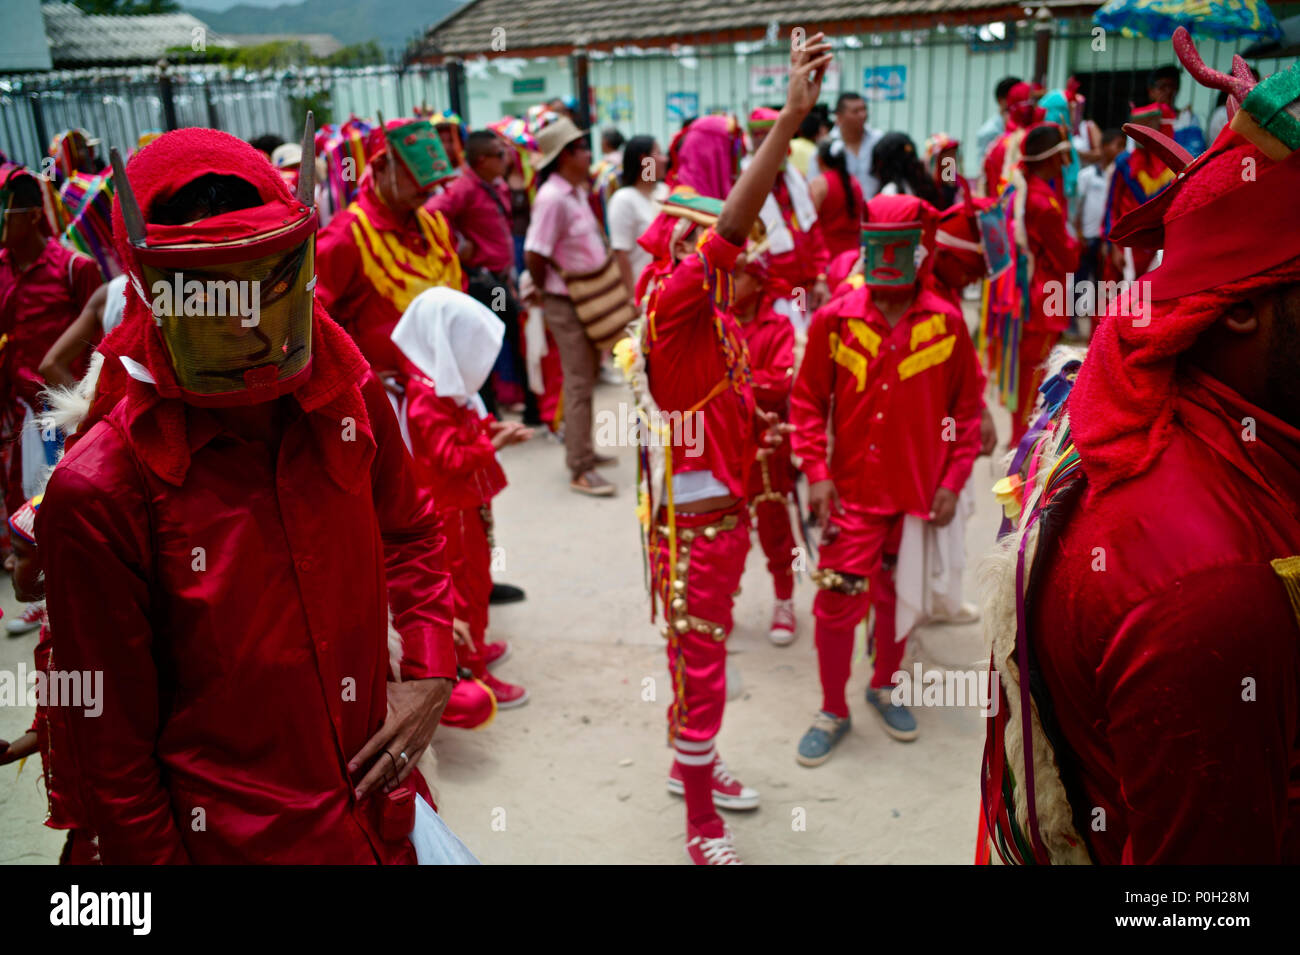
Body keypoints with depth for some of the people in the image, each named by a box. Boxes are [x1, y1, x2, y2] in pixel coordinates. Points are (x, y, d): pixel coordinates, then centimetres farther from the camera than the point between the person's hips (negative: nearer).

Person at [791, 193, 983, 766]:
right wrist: (815, 472, -8)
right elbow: (808, 400, 0)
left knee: (897, 597, 15)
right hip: (851, 490, -1)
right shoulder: (836, 318, -6)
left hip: (919, 491, 1)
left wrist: (953, 481, -2)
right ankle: (832, 712, 21)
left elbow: (966, 407, 3)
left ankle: (884, 687, 41)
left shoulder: (947, 323, -4)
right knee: (836, 602, 0)